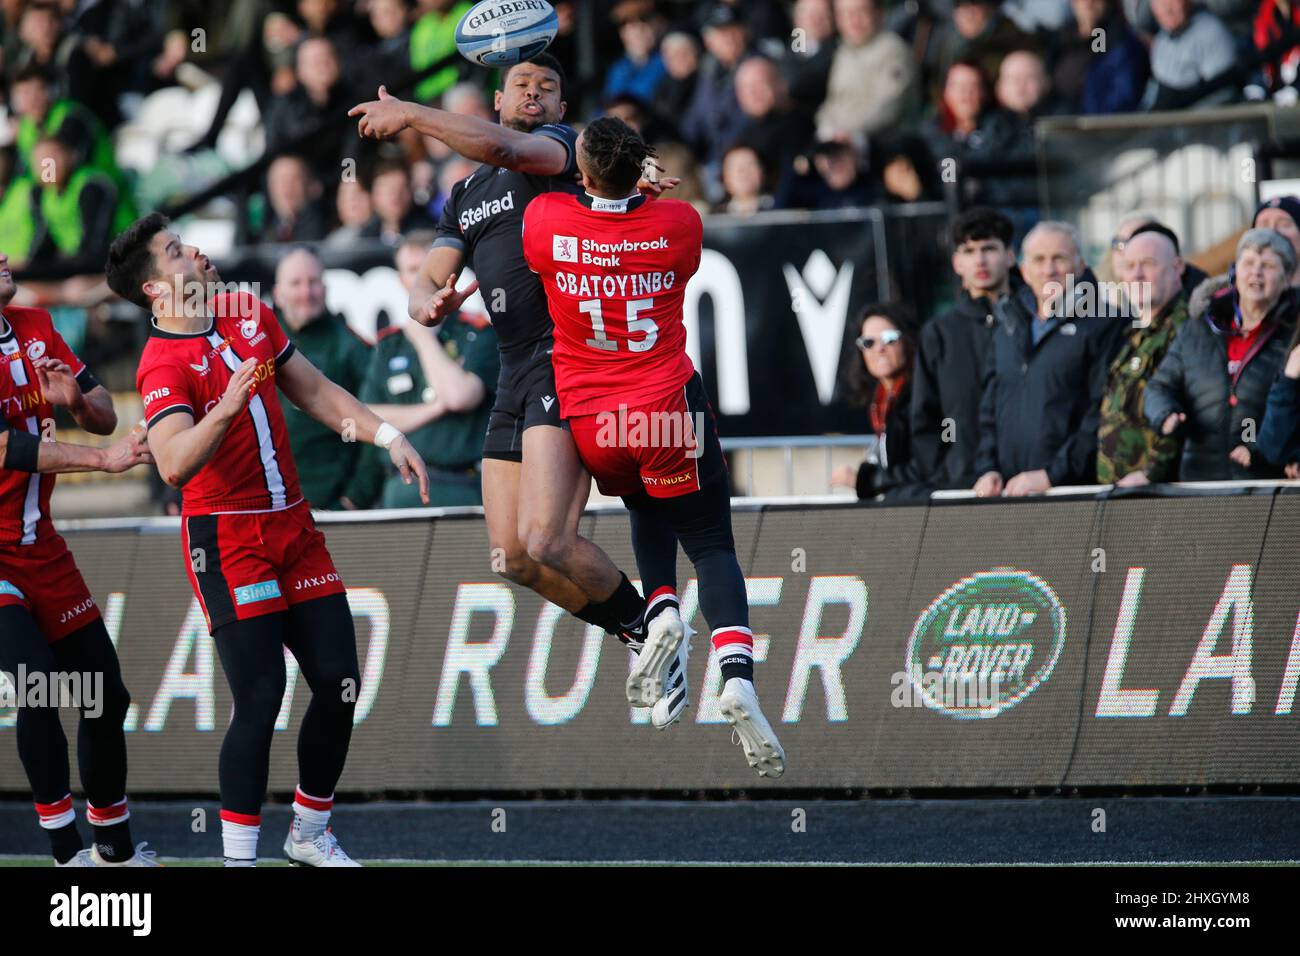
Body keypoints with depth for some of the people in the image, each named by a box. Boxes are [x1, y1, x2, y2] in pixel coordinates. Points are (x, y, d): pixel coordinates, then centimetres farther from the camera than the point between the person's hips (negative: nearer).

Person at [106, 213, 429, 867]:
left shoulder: (249, 316, 10)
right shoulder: (164, 365, -16)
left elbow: (314, 392, 19)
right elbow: (174, 465, -31)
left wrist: (388, 436, 10)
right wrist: (225, 409, -45)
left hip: (294, 529, 7)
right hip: (227, 544, -7)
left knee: (339, 683, 4)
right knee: (260, 700, -14)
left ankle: (309, 834, 21)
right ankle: (238, 857, -7)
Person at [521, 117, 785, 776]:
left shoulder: (545, 220, -9)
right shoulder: (680, 223, -7)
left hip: (588, 422, 1)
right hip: (668, 409, -1)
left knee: (647, 515, 30)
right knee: (712, 546, 5)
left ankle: (660, 609, 3)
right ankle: (736, 675, -18)